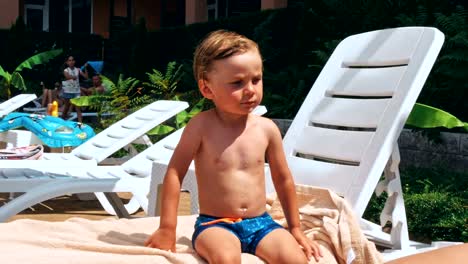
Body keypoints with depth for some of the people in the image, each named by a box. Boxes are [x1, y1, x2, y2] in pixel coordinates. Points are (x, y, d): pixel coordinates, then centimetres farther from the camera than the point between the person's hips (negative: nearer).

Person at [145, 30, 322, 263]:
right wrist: (167, 229, -7)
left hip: (260, 223, 4)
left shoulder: (267, 129, 0)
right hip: (215, 225, -3)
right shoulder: (202, 126, -9)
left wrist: (295, 228, 17)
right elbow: (174, 173, -6)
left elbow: (283, 179, 12)